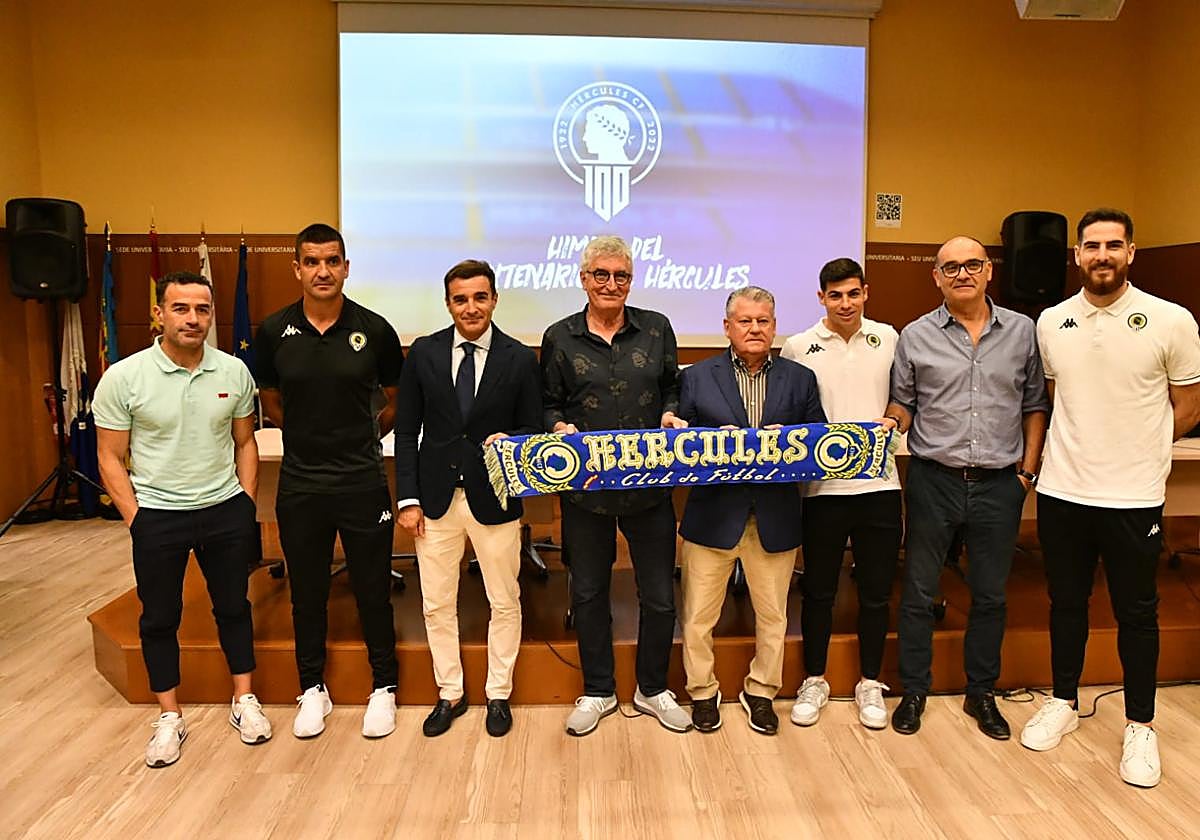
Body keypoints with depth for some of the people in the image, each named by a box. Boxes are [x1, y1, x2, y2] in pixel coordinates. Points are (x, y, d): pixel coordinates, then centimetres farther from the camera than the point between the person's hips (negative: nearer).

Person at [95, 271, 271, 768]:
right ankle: (170, 718, 29)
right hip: (157, 516, -1)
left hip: (225, 510, 2)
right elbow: (110, 459, -4)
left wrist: (245, 504, 2)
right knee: (159, 618, 11)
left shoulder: (234, 372, -3)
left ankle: (244, 701, 30)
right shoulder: (123, 378, -10)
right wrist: (136, 519, -8)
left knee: (233, 606, 14)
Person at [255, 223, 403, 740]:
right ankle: (312, 690, 32)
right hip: (299, 485, 2)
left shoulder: (374, 330, -6)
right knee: (307, 593, 14)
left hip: (363, 483, -2)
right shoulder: (274, 331, -1)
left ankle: (383, 688, 26)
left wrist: (363, 437, 7)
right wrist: (307, 435, 11)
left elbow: (397, 400, 8)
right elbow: (270, 401, 15)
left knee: (373, 590, 8)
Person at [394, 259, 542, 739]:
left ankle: (498, 695, 30)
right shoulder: (424, 353, 0)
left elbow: (532, 430, 3)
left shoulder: (520, 359, -3)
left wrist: (509, 442, -19)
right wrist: (408, 498, -3)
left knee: (504, 603, 10)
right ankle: (450, 694, 32)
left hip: (494, 500, -1)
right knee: (437, 605, 12)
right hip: (436, 500, 2)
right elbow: (407, 432, 2)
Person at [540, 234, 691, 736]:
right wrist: (560, 427, -13)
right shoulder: (560, 338, 2)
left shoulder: (656, 328, 4)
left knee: (659, 596, 8)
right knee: (588, 592, 12)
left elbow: (673, 389, 12)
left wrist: (672, 415, -8)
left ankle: (652, 690, 32)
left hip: (649, 483, 1)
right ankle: (597, 692, 33)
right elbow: (548, 405, 7)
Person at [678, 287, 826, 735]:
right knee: (699, 616, 9)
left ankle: (760, 693, 34)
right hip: (713, 514, -1)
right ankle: (703, 692, 30)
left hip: (775, 517, 2)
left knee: (772, 615, 13)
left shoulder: (800, 379, 7)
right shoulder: (697, 377, 3)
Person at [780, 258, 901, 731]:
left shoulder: (887, 338, 6)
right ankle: (814, 681, 27)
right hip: (822, 485, -2)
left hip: (879, 483, 2)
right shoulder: (798, 347, -1)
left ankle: (870, 684, 29)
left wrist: (892, 419, -4)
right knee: (818, 590, 9)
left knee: (876, 592, 11)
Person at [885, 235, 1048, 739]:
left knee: (990, 596, 13)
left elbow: (1034, 405, 9)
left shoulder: (1021, 331, 5)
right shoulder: (916, 336, 1)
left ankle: (981, 694, 30)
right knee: (919, 593, 7)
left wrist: (1027, 469, 2)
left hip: (999, 485, 2)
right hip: (934, 481, -1)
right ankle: (914, 691, 24)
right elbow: (903, 402, 6)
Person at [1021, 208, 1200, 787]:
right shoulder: (1050, 322, 2)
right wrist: (1077, 447, 8)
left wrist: (1134, 448, 3)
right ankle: (1063, 703, 33)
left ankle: (1140, 726, 27)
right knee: (1066, 603, 15)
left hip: (1134, 497, -2)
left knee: (1136, 613, 10)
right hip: (1062, 491, 3)